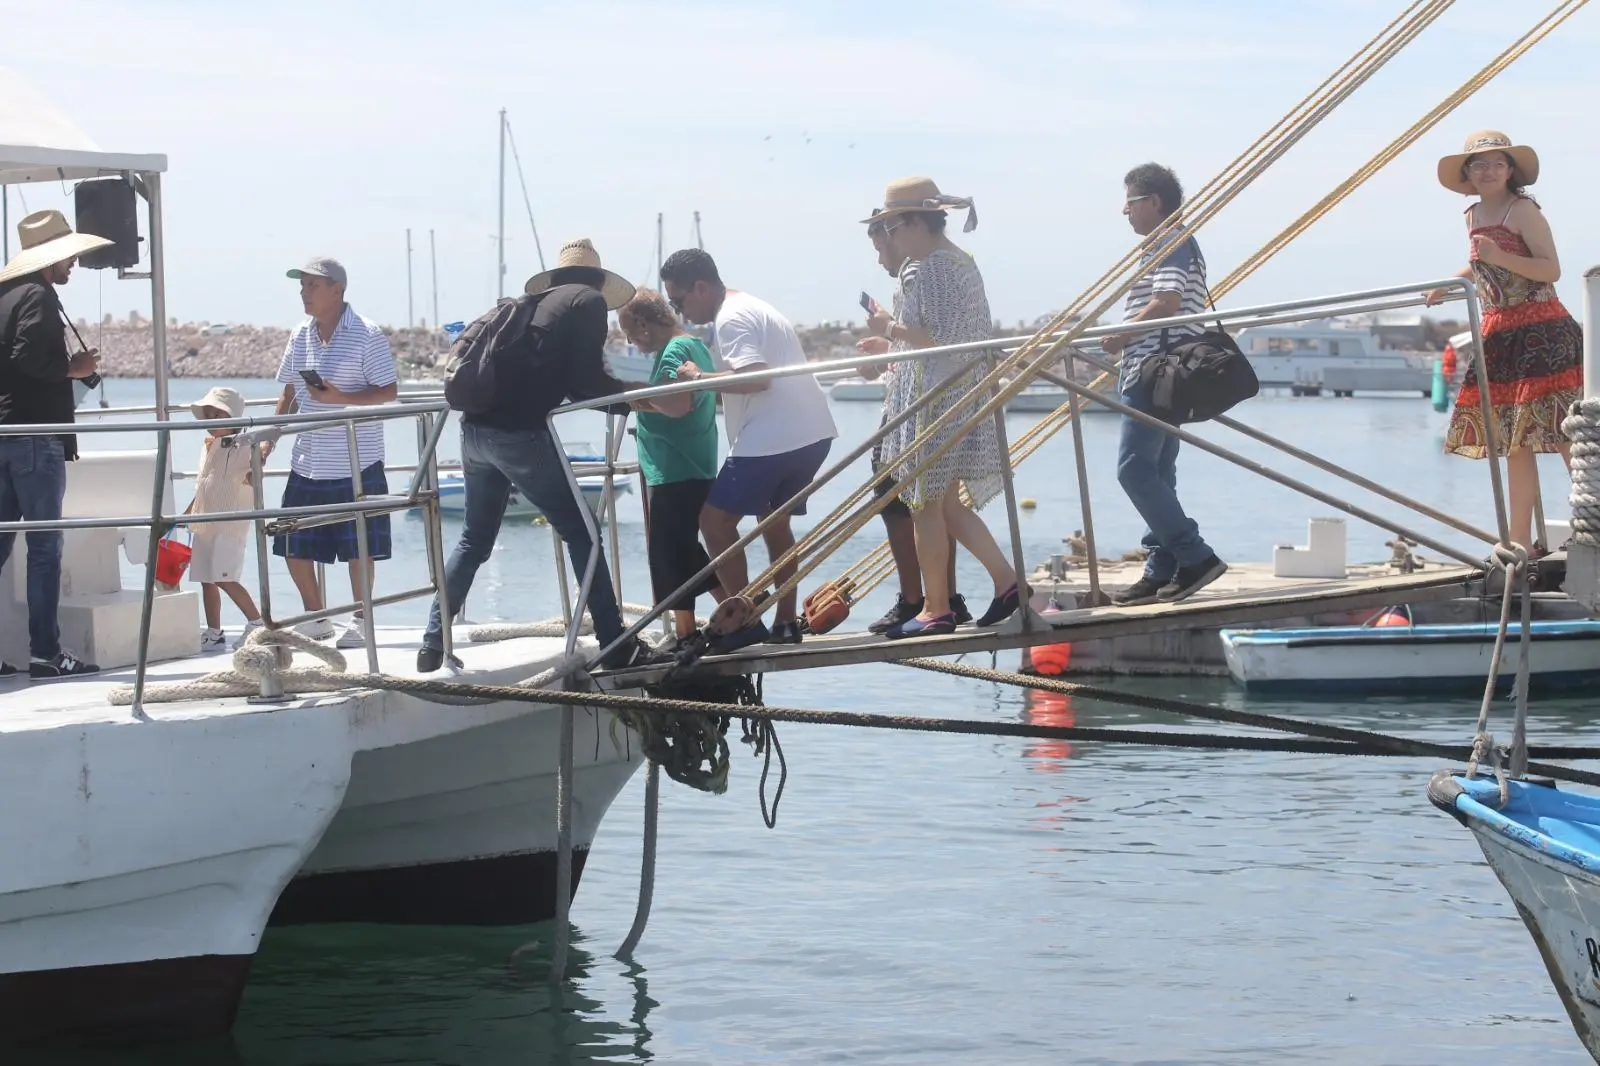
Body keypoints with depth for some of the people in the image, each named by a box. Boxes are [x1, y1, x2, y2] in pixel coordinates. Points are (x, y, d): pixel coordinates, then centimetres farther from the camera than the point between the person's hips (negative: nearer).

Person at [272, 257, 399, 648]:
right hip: (307, 465, 6)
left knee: (359, 548, 1)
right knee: (294, 547, 7)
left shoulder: (366, 335, -9)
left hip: (356, 464, -6)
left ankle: (360, 622, 16)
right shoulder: (300, 337, 9)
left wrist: (340, 397, -22)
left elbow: (389, 391, -11)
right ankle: (316, 619, 23)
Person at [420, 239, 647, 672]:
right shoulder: (589, 301, 4)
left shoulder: (534, 302, 23)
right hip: (520, 433, -7)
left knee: (474, 539, 20)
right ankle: (616, 647, 4)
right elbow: (587, 381, -3)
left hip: (476, 429, 7)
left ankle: (433, 644, 19)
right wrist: (628, 393, 13)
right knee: (580, 535, 4)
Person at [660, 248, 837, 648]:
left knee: (715, 519, -2)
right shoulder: (752, 308, 22)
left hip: (772, 439, -10)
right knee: (774, 520, 21)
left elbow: (756, 378, -23)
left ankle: (746, 621, -4)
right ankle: (786, 622, 19)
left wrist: (699, 377, -14)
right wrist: (704, 383, 12)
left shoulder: (732, 319, -11)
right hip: (812, 433, 10)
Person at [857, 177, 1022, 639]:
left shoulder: (931, 269, -16)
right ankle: (1006, 580, 10)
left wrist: (892, 329, -11)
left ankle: (936, 610, 2)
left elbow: (941, 338, -24)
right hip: (957, 397, 10)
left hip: (934, 400, -10)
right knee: (946, 503, 14)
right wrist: (894, 343, 19)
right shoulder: (958, 261, 16)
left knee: (925, 503, -3)